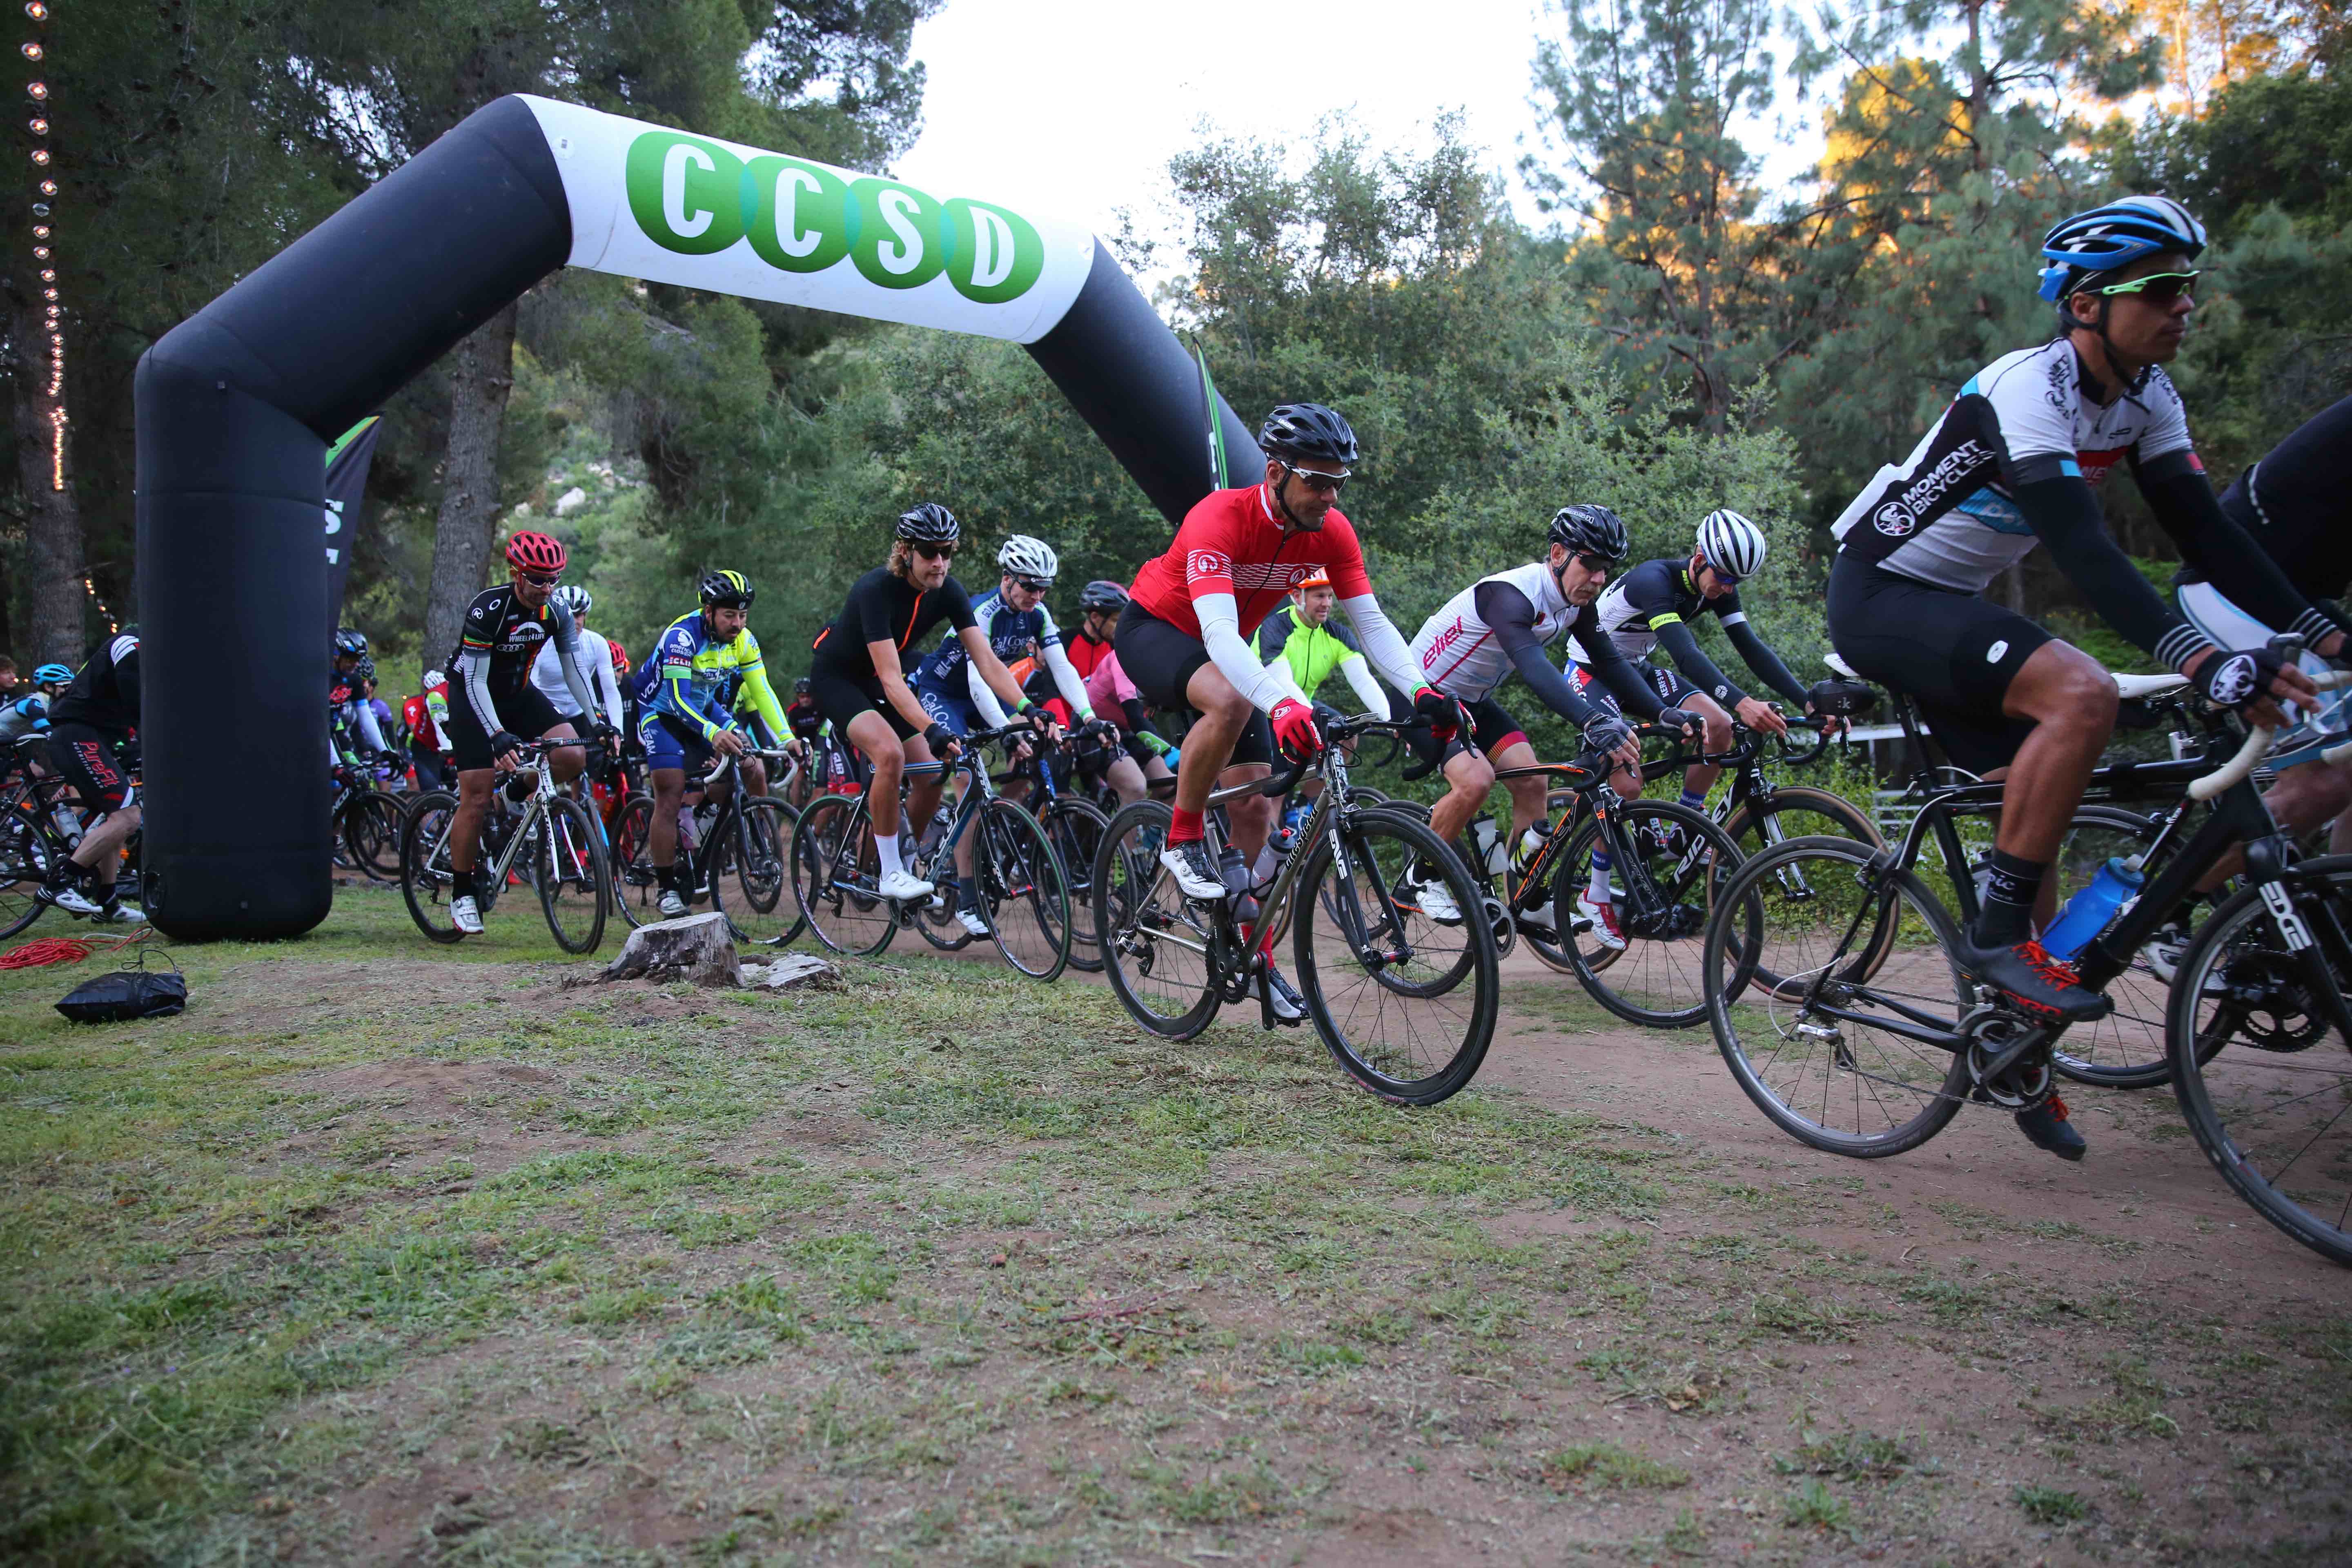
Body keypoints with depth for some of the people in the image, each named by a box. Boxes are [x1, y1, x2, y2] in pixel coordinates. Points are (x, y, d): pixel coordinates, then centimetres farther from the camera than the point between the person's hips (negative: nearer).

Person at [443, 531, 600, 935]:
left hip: (519, 693, 5)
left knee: (573, 756, -22)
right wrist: (498, 736, -39)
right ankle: (462, 895, 4)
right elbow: (475, 682, -28)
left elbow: (575, 671, -5)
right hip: (472, 695, -5)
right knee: (477, 800, -11)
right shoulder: (488, 609, -26)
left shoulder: (556, 612, -11)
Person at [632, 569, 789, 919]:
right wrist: (713, 733, -56)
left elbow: (762, 692, -12)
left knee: (753, 770, -12)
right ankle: (667, 888, -9)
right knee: (670, 795, -17)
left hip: (706, 707, 6)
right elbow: (678, 698, -39)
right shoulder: (682, 635, -30)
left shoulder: (744, 641, -13)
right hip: (661, 710, -5)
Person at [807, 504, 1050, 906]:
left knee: (932, 775, -7)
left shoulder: (948, 592, -14)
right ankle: (889, 873, -18)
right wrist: (932, 730, -50)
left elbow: (987, 661, -19)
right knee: (890, 753, -31)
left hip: (876, 681, 6)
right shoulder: (876, 589, -31)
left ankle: (904, 863, 18)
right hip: (836, 677, -6)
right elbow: (891, 679, -38)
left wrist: (1028, 709, -33)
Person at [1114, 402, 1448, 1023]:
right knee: (1231, 704, -40)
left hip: (1225, 649, 6)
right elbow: (1218, 631, -45)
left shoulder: (1331, 531, -16)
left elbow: (1370, 621, -16)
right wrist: (1282, 704, -60)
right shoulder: (1220, 518, -34)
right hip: (1154, 629, -6)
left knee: (1255, 808, 0)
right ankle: (1183, 838, -17)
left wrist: (1420, 692, -33)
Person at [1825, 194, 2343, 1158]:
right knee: (2083, 695, -30)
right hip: (1879, 594, -9)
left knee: (2035, 806, 5)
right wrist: (2202, 661, -45)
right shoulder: (2027, 390, -24)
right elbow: (2084, 552, -35)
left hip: (1951, 605, 9)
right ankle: (1998, 933, -18)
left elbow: (2207, 533, 0)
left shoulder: (2147, 398, 3)